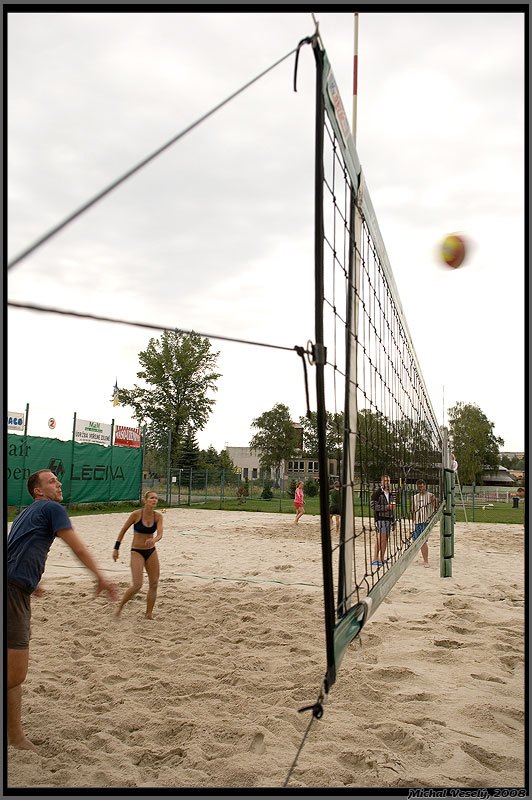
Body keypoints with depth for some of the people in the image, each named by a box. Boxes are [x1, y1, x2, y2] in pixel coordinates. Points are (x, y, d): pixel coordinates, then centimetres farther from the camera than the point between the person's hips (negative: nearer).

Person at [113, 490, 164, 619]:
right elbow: (123, 530, -4)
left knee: (154, 584, 5)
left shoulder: (158, 516, -4)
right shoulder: (136, 514, -14)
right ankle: (120, 606, 12)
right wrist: (116, 548, -2)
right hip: (137, 552, -4)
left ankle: (149, 613, 20)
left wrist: (154, 540, -40)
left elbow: (160, 533, -17)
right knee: (137, 585, -13)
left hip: (151, 551, 5)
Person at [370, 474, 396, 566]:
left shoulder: (391, 493, 15)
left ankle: (382, 559, 14)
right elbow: (373, 506, -13)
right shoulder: (377, 492, -7)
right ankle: (375, 559, -7)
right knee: (380, 538, -11)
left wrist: (394, 519, 17)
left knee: (385, 539, 8)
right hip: (380, 518, -7)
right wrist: (386, 507, -18)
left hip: (389, 518, 7)